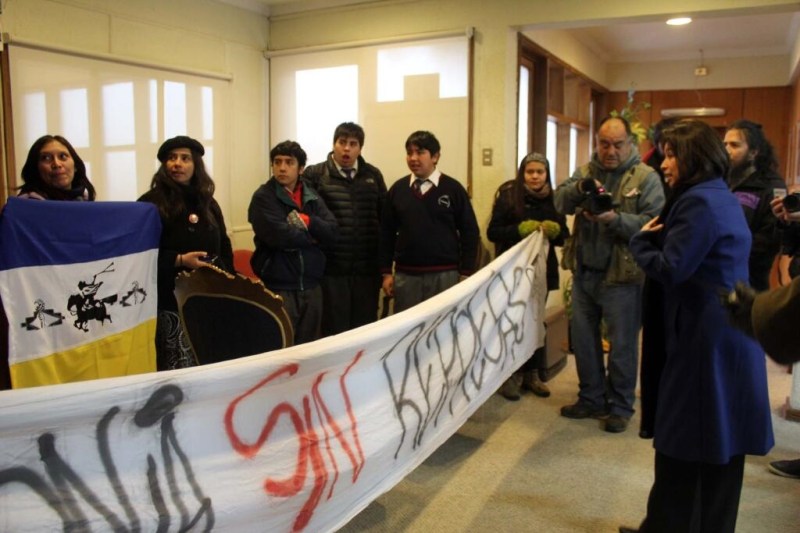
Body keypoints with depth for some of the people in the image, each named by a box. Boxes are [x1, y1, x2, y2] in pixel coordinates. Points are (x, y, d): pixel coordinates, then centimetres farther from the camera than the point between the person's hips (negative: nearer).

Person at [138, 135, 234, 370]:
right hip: (172, 301, -5)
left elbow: (224, 249, 19)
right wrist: (179, 260, -18)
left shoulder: (208, 203, 15)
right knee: (178, 370, -6)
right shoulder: (151, 203, -2)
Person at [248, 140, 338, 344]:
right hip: (278, 287, -5)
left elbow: (331, 233, 0)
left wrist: (307, 221, -14)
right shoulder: (263, 197, -6)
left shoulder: (312, 197, 11)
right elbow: (279, 236, -19)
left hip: (311, 287, 5)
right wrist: (311, 237, -5)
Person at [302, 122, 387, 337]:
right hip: (331, 267, -3)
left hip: (367, 267, 3)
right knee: (334, 328, 8)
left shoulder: (373, 175, 8)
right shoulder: (314, 175, -1)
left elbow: (384, 217, 10)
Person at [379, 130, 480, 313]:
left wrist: (466, 273, -2)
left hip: (444, 275, -2)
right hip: (405, 275, 2)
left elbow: (470, 232, 1)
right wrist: (386, 272, 5)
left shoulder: (453, 188, -2)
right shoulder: (397, 189, 5)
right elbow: (386, 233, 8)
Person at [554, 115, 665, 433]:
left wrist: (615, 219, -28)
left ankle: (620, 406, 23)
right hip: (584, 272, 5)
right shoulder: (586, 172, 8)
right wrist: (580, 187, -27)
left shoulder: (646, 177, -6)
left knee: (622, 344, 7)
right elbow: (561, 202, -7)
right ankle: (592, 399, 31)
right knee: (583, 339, 15)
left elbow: (653, 224, -15)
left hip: (621, 276, -5)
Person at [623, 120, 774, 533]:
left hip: (706, 335, -10)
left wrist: (639, 240, -3)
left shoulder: (699, 201, -16)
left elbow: (670, 268, -20)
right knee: (718, 440, 17)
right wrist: (653, 236, 2)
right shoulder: (720, 197, 16)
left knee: (685, 440, 2)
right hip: (727, 331, 10)